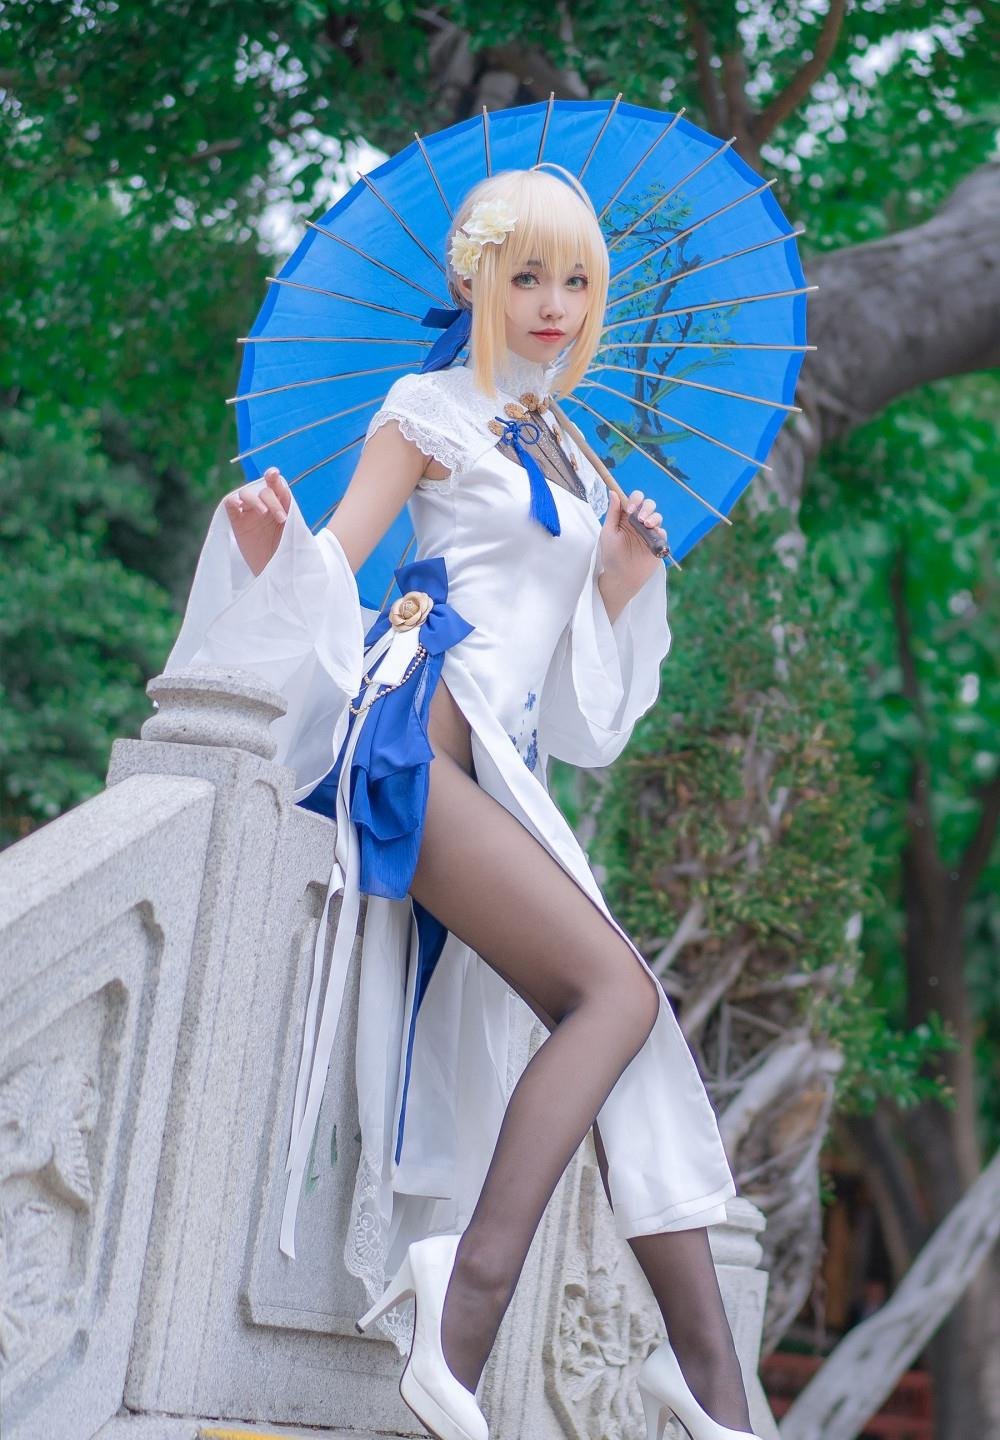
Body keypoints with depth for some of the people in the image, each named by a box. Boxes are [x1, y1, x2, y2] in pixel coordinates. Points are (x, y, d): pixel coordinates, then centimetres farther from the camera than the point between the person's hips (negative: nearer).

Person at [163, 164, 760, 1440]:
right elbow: (332, 568, -1)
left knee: (618, 1018, -6)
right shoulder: (432, 412, 6)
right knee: (619, 991, -20)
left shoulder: (571, 458, 26)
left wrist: (627, 573, 10)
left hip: (503, 767, 7)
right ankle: (478, 1276, -26)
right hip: (417, 735, -7)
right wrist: (270, 542, -22)